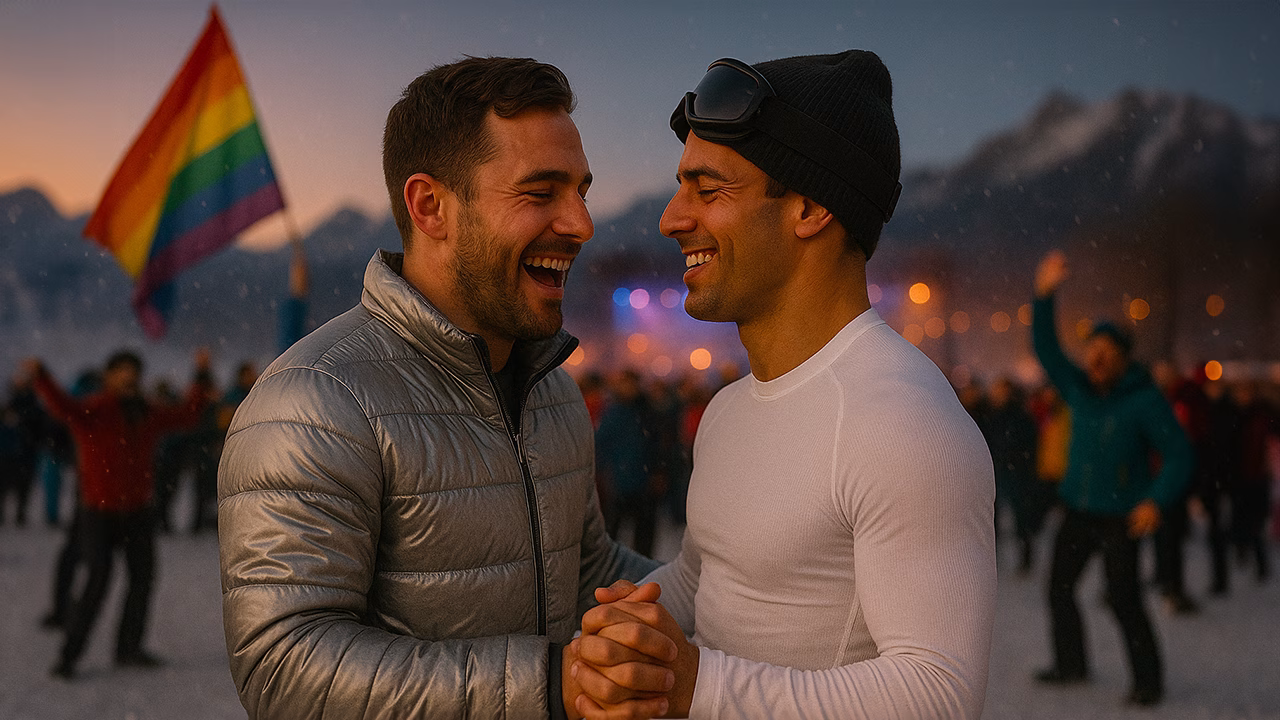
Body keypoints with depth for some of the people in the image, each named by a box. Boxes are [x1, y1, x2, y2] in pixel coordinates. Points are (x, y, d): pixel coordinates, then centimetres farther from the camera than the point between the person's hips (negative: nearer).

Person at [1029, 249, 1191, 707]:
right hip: (1077, 513, 6)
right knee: (1059, 588, 12)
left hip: (1121, 516, -6)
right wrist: (1044, 297, -12)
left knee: (1124, 599, -9)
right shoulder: (1080, 390, 3)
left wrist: (1156, 500, -24)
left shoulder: (1146, 401, -11)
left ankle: (1148, 681, 6)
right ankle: (1070, 666, 29)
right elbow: (1046, 349, 1)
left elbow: (1178, 454, -11)